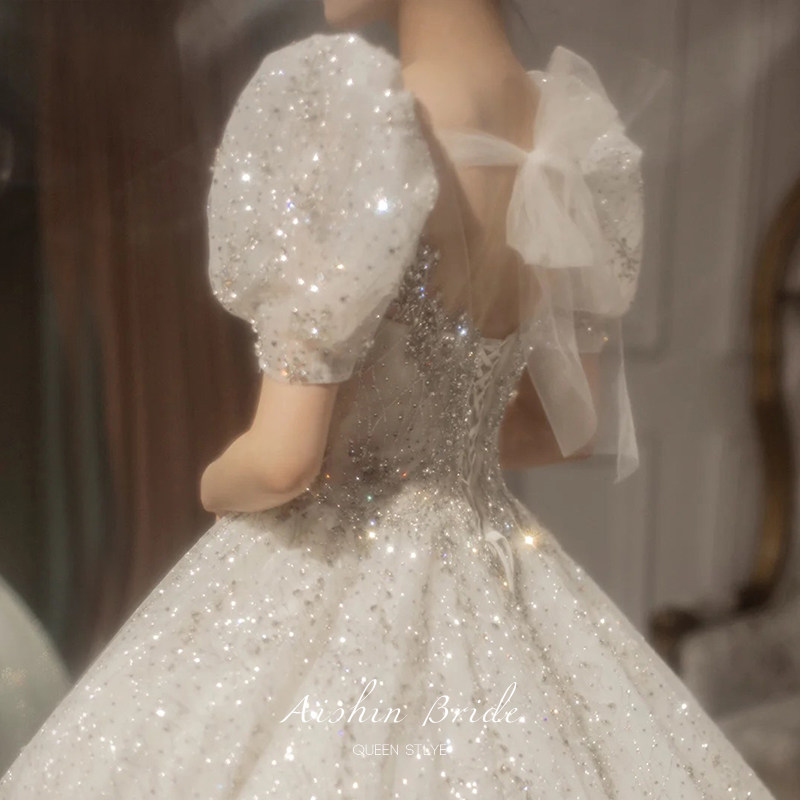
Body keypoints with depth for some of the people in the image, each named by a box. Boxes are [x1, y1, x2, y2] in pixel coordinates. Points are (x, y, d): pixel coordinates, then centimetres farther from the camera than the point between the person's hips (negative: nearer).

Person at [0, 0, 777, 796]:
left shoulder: (344, 119, -23)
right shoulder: (569, 129, -2)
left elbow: (284, 460, -23)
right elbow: (572, 422, 8)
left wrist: (215, 487, -2)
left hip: (322, 598, -6)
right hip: (493, 587, 6)